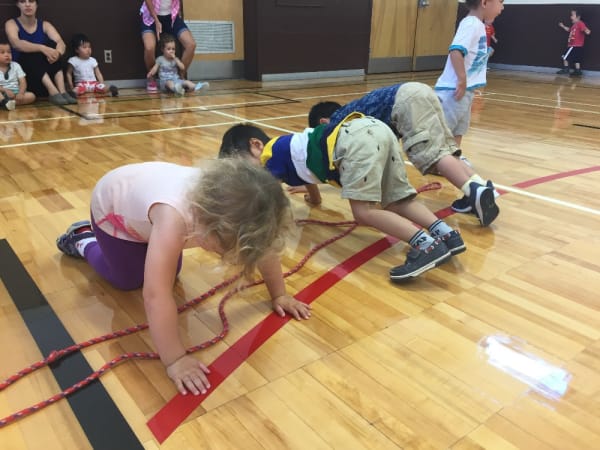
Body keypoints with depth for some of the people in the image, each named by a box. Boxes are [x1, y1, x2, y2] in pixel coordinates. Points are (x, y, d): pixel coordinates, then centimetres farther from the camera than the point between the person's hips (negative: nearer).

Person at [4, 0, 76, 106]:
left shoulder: (45, 25, 7)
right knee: (33, 53, -29)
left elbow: (61, 43, -13)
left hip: (45, 71, 3)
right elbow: (16, 44, -23)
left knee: (51, 44, -19)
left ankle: (62, 92, -33)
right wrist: (42, 48, -41)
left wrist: (57, 52, -38)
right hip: (21, 70, -3)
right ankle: (53, 92, -44)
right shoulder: (11, 24, -1)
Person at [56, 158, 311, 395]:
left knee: (170, 272, 13)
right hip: (113, 207, -5)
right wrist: (174, 360, -49)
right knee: (128, 280, 7)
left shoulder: (232, 214, -30)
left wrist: (279, 295, -6)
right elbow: (156, 295, -52)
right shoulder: (174, 217, -50)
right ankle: (84, 241, 30)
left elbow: (264, 247, -12)